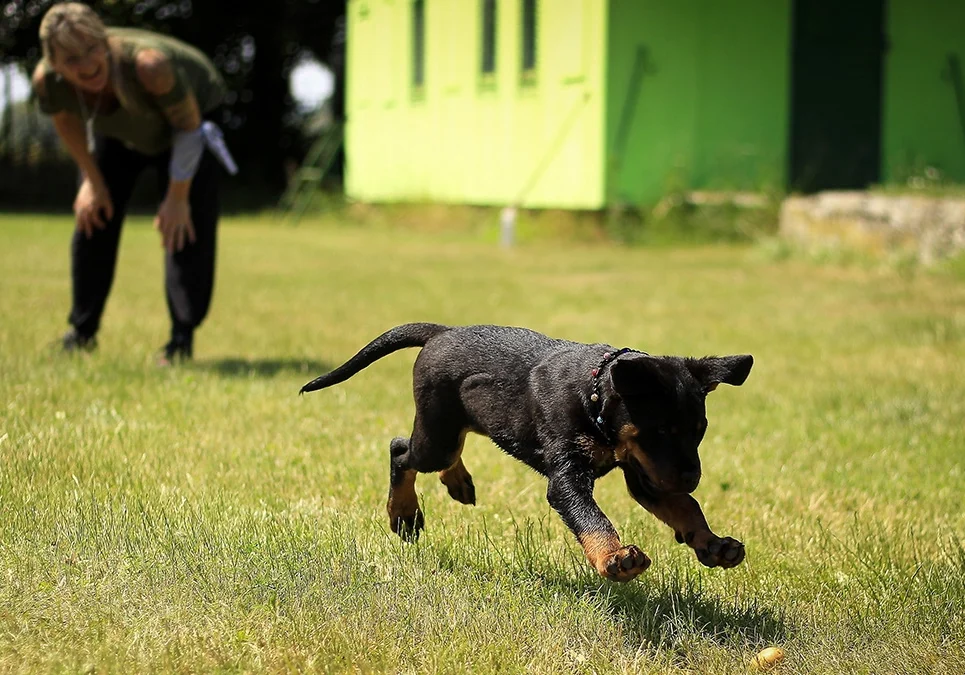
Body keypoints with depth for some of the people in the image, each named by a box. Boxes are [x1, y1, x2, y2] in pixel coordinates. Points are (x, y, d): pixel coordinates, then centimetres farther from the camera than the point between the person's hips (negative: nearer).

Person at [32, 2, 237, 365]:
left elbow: (188, 126, -27)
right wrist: (92, 179, 1)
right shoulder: (47, 80, -32)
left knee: (186, 225, -15)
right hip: (118, 129, 4)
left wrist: (178, 197, -20)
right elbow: (66, 122, -6)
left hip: (190, 110, -4)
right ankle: (82, 332, 18)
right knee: (92, 215, 4)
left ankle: (183, 339, -8)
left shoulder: (148, 65, -46)